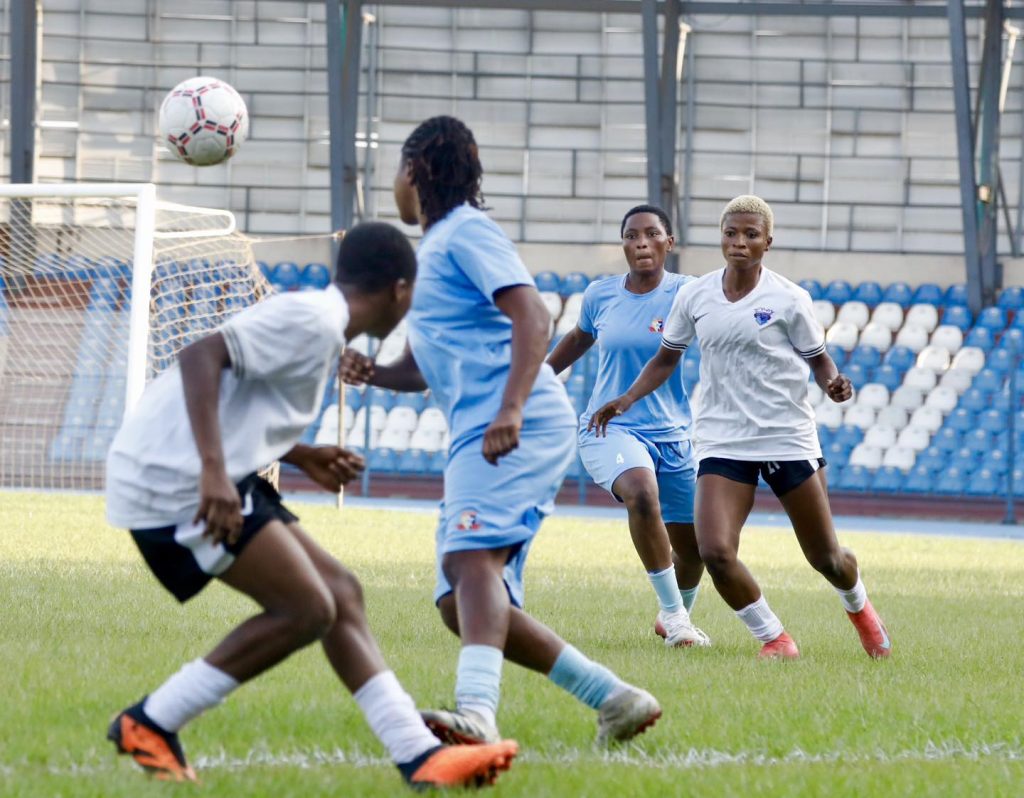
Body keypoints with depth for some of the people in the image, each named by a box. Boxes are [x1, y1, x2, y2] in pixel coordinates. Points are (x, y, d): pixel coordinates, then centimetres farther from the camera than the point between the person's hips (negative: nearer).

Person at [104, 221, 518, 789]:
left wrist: (302, 457, 26)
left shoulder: (318, 323, 18)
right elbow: (201, 355, -24)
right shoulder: (313, 320, -12)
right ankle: (150, 724, -4)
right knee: (307, 609, -12)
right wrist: (213, 470, -31)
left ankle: (418, 756, 6)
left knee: (339, 593, 7)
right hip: (174, 481, -10)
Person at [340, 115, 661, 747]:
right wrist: (373, 373, 13)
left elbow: (533, 318, -16)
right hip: (478, 435, 10)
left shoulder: (465, 232, -2)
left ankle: (477, 711, -51)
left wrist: (511, 410, -29)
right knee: (463, 606, 3)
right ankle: (615, 699, 5)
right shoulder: (430, 249, 27)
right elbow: (422, 367, 36)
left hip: (522, 427, -10)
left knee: (472, 553, -31)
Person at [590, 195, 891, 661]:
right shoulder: (694, 296, 2)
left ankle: (858, 607, 43)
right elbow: (666, 359, 15)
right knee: (714, 552, -18)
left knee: (826, 559, 6)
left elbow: (818, 360, 3)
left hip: (788, 438, -2)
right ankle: (774, 638, 4)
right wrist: (626, 400, 3)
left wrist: (834, 384, -19)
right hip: (723, 442, 2)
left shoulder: (788, 299, -6)